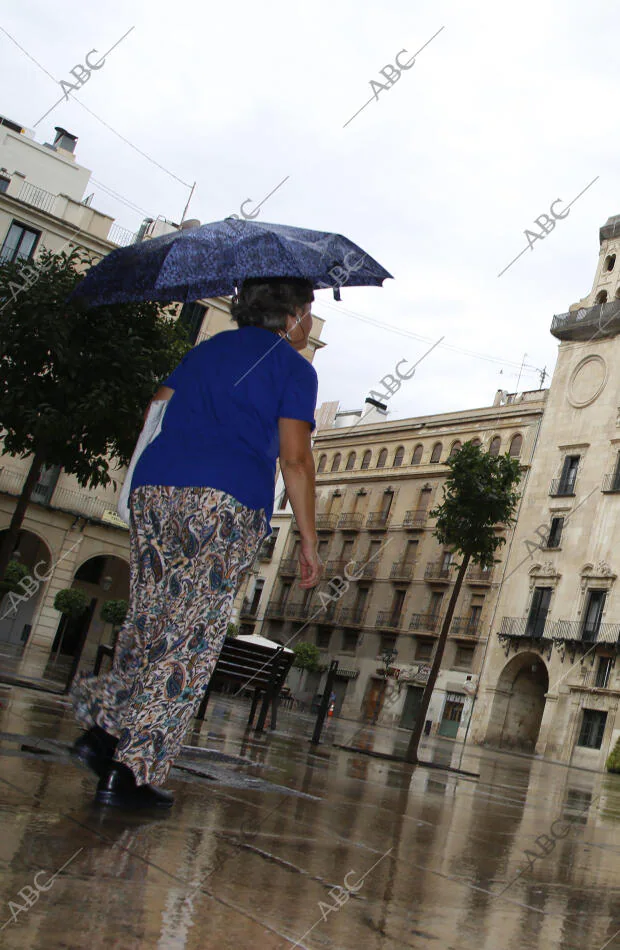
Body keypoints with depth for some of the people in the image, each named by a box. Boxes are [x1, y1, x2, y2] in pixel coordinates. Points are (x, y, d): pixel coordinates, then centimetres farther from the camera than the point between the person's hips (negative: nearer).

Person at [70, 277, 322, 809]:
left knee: (150, 622, 17)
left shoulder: (208, 349, 25)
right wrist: (309, 541, 2)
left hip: (154, 491, 6)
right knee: (194, 638, -2)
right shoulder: (294, 368, 8)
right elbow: (296, 458, -1)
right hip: (228, 504, -6)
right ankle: (132, 771, -2)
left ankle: (104, 728, 7)